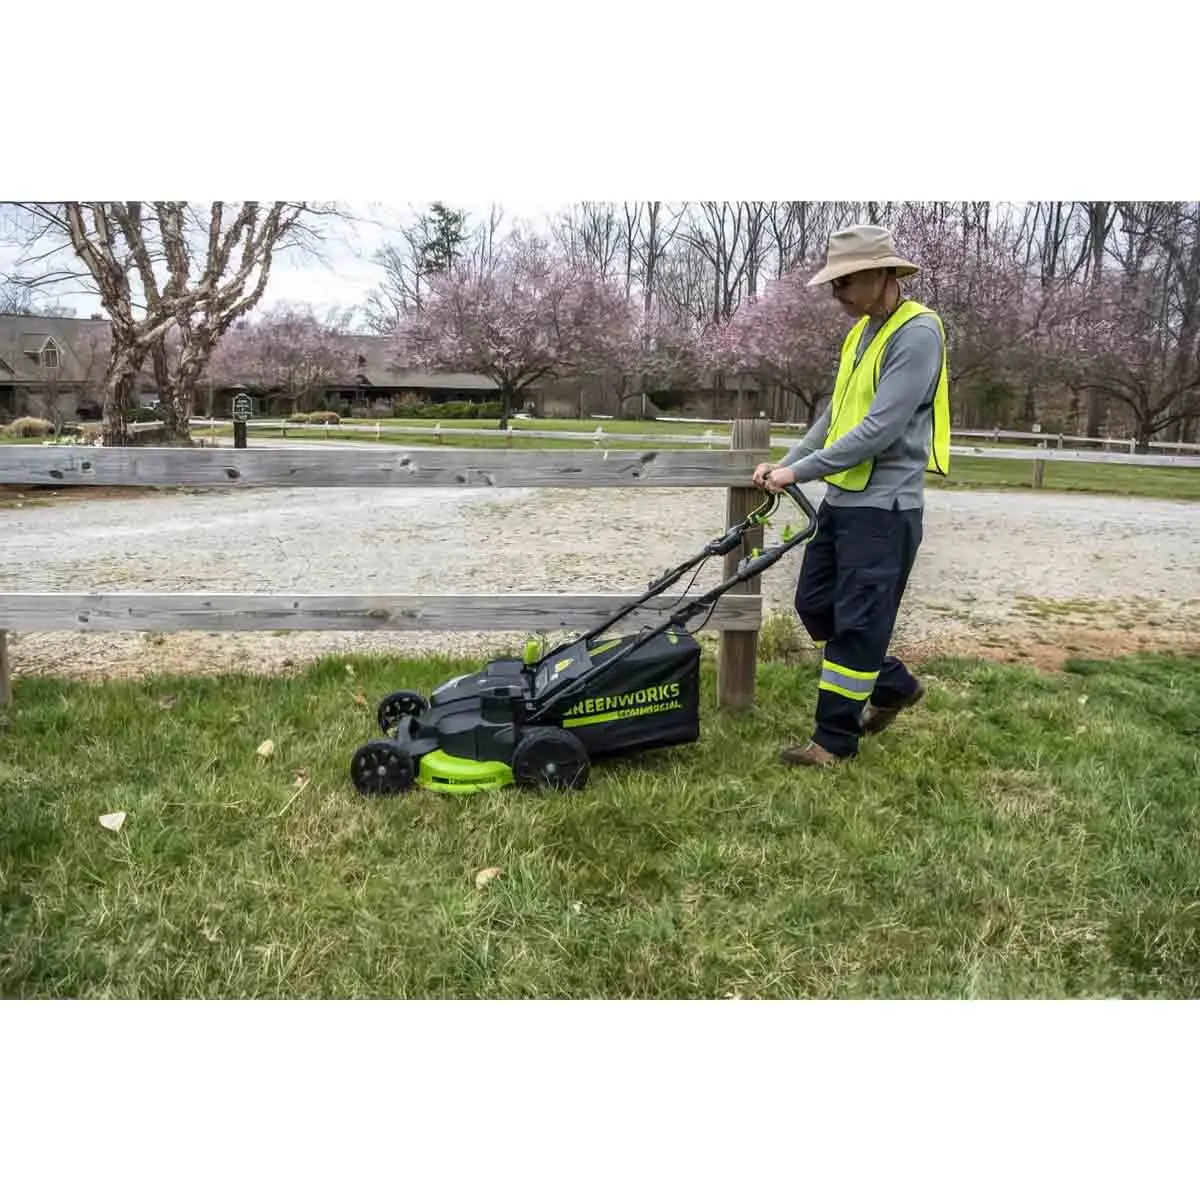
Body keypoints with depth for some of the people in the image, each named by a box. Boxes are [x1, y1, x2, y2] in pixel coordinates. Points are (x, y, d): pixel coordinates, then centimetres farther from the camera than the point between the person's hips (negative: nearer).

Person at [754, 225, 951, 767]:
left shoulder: (917, 334, -15)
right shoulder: (861, 330, 14)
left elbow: (880, 430, -23)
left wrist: (799, 472, -19)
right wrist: (785, 461, 7)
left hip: (883, 509, -9)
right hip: (841, 499, 9)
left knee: (856, 624, -1)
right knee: (814, 605, 15)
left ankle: (835, 739, 11)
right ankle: (893, 685, 32)